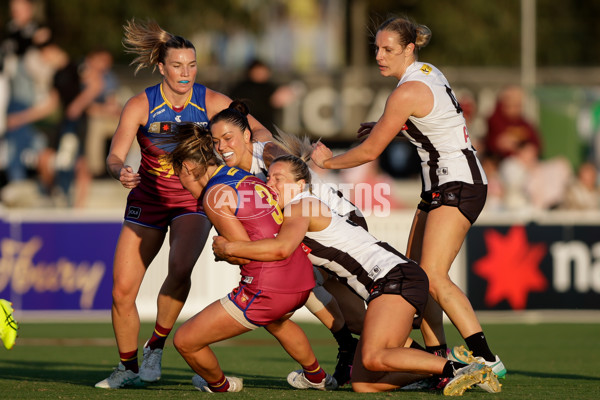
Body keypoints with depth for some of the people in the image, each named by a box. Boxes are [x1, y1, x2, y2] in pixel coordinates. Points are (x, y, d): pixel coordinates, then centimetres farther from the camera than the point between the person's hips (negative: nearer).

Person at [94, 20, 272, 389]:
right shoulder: (141, 105, -15)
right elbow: (115, 155, -22)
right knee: (122, 290, -5)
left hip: (194, 200, -1)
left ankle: (157, 346, -9)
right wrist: (121, 172, -46)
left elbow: (259, 130, -14)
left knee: (181, 266, -30)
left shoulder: (210, 102, -12)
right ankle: (128, 368, 17)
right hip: (148, 200, 1)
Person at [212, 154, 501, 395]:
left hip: (396, 276, -9)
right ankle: (446, 367, 0)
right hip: (385, 285, 9)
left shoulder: (301, 207, -5)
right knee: (362, 384, -3)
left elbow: (280, 248, -24)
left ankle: (456, 369, -25)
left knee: (374, 359, -30)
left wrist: (228, 248, -12)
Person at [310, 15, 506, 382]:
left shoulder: (407, 93, -17)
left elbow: (370, 151, -10)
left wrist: (330, 162, 6)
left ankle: (485, 358, -24)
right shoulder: (428, 72, 10)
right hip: (441, 186, 10)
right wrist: (388, 124, 21)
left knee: (433, 276, -19)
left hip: (458, 186, -10)